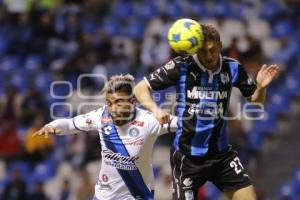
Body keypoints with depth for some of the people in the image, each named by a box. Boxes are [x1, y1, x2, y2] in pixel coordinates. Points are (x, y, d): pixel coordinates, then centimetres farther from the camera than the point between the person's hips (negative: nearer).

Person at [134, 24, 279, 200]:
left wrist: (261, 86, -13)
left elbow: (255, 99, 10)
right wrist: (155, 109, -26)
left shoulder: (232, 68, -3)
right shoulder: (181, 67, -12)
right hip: (187, 154, -3)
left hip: (221, 152, 3)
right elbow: (141, 88, -8)